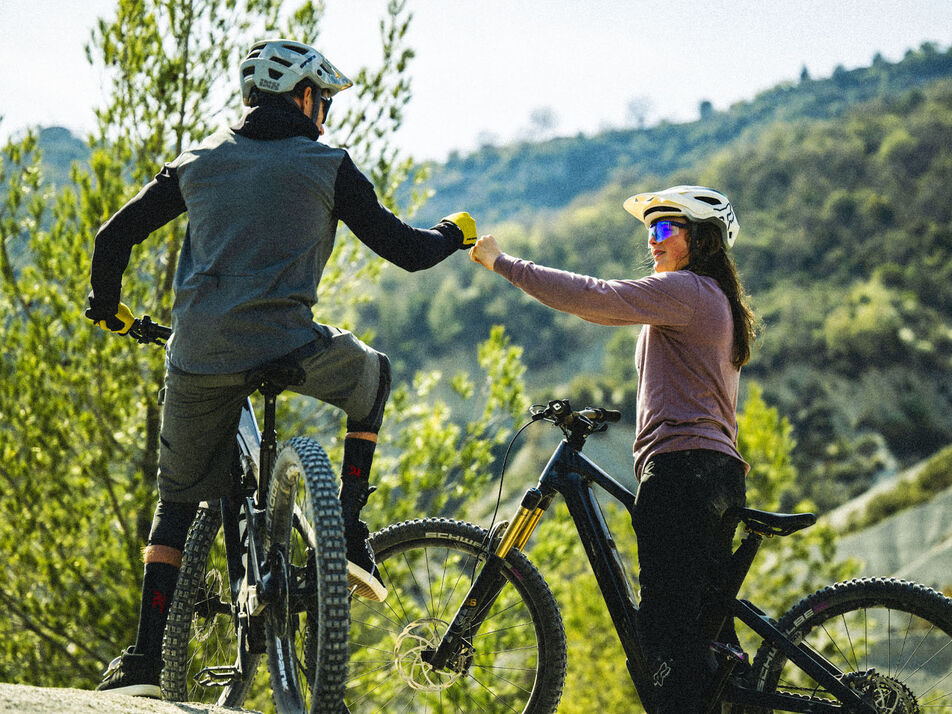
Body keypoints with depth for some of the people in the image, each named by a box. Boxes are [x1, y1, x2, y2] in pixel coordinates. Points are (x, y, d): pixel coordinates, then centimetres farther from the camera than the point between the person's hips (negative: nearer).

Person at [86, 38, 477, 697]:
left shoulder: (200, 162, 16)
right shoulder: (327, 167, 6)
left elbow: (114, 236, 17)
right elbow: (407, 252, 6)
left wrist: (107, 306, 36)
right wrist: (456, 233, 28)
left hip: (198, 361, 3)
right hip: (287, 349, -3)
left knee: (177, 504, 19)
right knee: (372, 376, 29)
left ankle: (145, 661, 9)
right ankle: (349, 536, 20)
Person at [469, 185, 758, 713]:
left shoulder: (685, 290, -8)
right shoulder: (716, 302, 24)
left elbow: (592, 298, -16)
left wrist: (501, 262, -10)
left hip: (680, 470, -10)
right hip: (719, 471, 10)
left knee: (668, 625, -12)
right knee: (706, 624, 11)